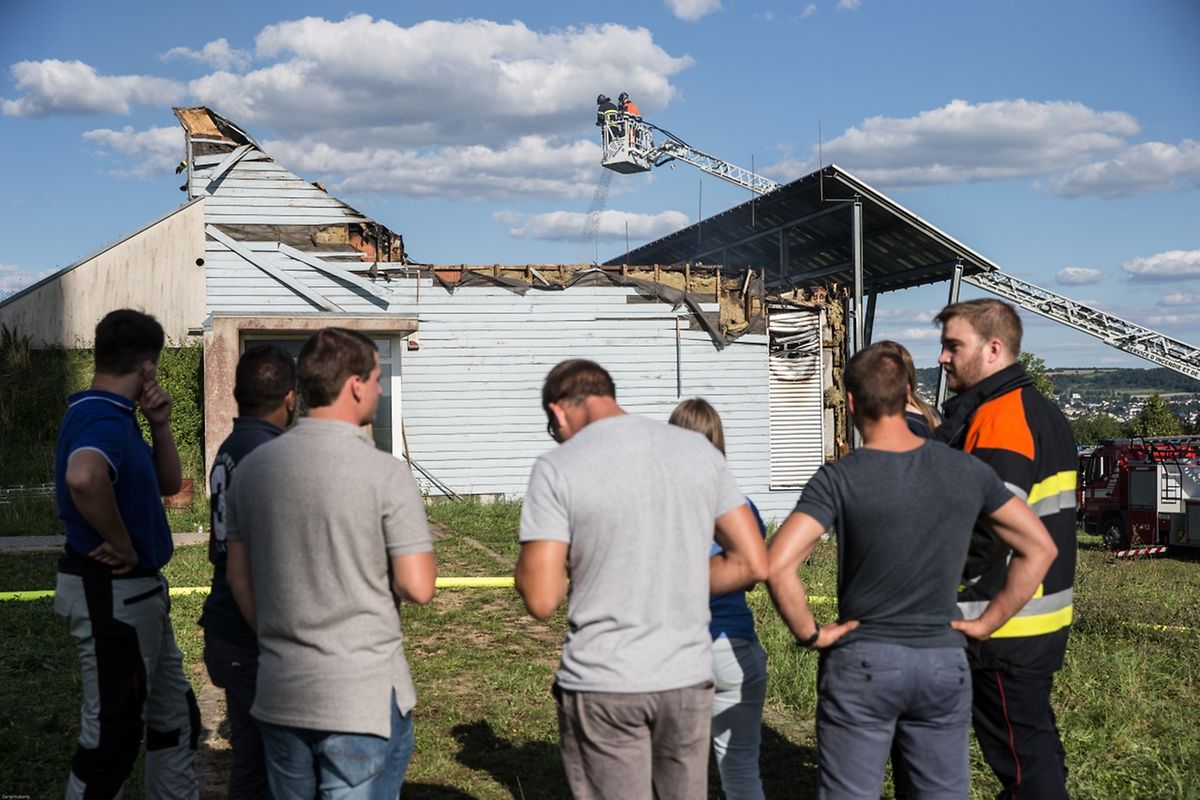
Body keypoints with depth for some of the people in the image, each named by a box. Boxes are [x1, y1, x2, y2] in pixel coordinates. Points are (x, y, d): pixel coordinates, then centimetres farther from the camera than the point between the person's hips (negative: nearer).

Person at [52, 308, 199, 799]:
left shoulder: (113, 416, 11)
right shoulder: (105, 421, -21)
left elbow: (169, 484, 19)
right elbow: (83, 478, -44)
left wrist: (160, 425, 3)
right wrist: (123, 545, -28)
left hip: (138, 592, 11)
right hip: (112, 593, -11)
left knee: (175, 718, 20)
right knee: (112, 731, 1)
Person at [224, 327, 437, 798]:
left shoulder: (253, 466, 3)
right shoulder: (385, 473, -15)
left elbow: (239, 579, 10)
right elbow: (417, 587, -15)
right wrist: (422, 552, 6)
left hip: (279, 695, 6)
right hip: (365, 699, -5)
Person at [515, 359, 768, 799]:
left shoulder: (557, 468, -10)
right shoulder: (699, 449, 3)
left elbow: (541, 600, -13)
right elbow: (753, 563, 4)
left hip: (602, 687, -4)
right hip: (689, 679, 4)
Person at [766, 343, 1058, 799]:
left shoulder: (838, 479, -12)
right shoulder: (967, 471, 0)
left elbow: (778, 566, -22)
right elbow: (1039, 548, 5)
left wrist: (809, 634, -8)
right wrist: (987, 623, 7)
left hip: (862, 663, -3)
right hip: (945, 663, 3)